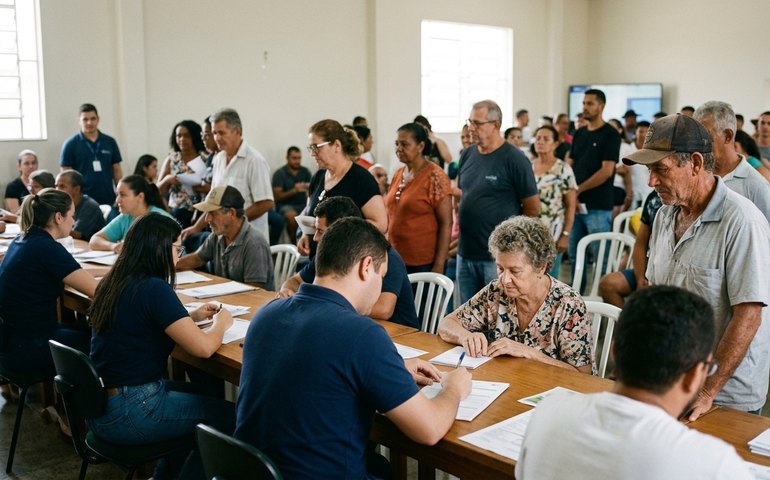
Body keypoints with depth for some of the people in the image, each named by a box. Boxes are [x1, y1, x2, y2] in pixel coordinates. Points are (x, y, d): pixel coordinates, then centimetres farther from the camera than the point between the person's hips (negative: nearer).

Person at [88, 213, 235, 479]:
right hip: (128, 413, -9)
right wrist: (220, 323, -1)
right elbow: (203, 348, -22)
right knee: (230, 416, 1)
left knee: (200, 394, 27)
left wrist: (191, 316, 14)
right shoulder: (154, 288, -20)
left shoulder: (114, 282, 6)